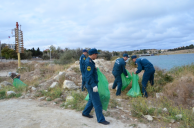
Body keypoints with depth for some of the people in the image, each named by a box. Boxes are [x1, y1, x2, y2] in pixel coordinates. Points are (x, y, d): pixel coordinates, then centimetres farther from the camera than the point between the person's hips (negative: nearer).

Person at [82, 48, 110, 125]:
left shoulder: (90, 61, 11)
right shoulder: (89, 62, -21)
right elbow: (89, 75, -26)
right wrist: (94, 85, -28)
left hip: (92, 84, 10)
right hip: (91, 85, -10)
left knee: (92, 100, 22)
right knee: (97, 103, -2)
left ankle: (85, 113, 35)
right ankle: (101, 119, 8)